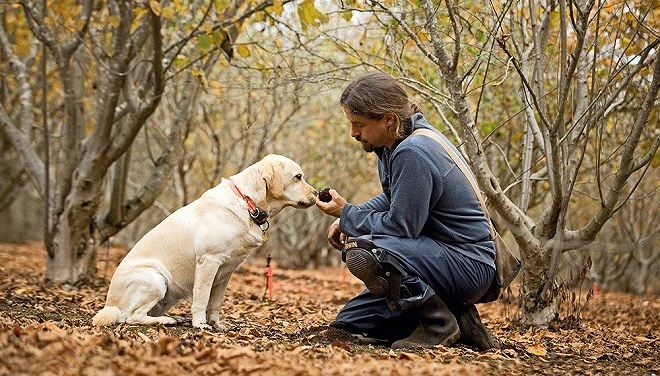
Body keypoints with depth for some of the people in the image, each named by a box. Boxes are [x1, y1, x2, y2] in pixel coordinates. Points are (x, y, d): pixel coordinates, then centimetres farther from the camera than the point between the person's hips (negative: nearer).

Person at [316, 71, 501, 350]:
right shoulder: (396, 143, 6)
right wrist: (349, 220, 4)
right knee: (349, 324, 10)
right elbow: (391, 199, 22)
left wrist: (347, 213, -7)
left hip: (468, 265, -10)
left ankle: (440, 324, -12)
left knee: (361, 252, -31)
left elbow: (400, 225, -22)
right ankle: (456, 321, 9)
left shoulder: (412, 154, -24)